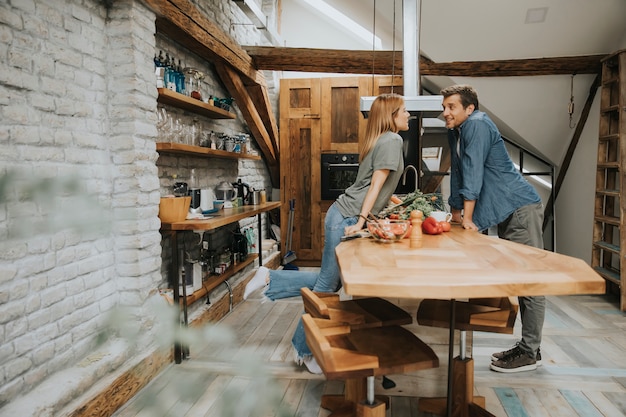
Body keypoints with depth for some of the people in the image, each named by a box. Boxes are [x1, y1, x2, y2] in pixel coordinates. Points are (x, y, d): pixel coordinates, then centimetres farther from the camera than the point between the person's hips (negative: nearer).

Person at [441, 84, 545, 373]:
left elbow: (473, 170, -20)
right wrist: (455, 214, 20)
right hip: (506, 211, 9)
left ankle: (530, 353, 4)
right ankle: (526, 346, 22)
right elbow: (457, 173, 18)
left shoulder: (477, 125, -13)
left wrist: (467, 217, -20)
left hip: (521, 208, -9)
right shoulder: (455, 132, 14)